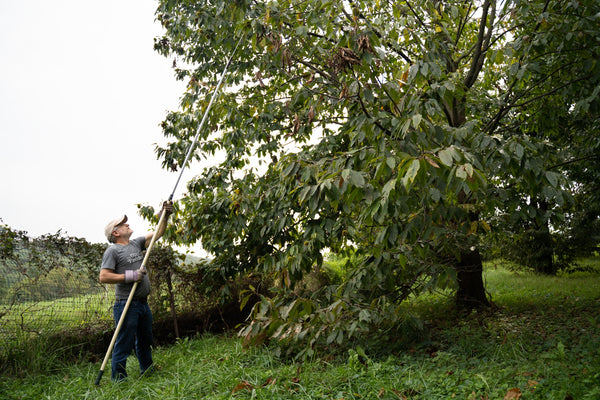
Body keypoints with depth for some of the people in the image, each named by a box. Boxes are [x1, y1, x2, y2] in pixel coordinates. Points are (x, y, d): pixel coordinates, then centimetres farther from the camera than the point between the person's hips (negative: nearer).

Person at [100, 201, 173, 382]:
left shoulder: (136, 243, 12)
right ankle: (118, 380, 10)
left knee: (145, 341, 20)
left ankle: (147, 372, 35)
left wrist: (165, 216, 7)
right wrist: (130, 276, -18)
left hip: (143, 303, 8)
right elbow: (104, 277, -16)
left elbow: (157, 233, 18)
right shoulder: (113, 251, -9)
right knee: (124, 345, -2)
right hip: (126, 304, -8)